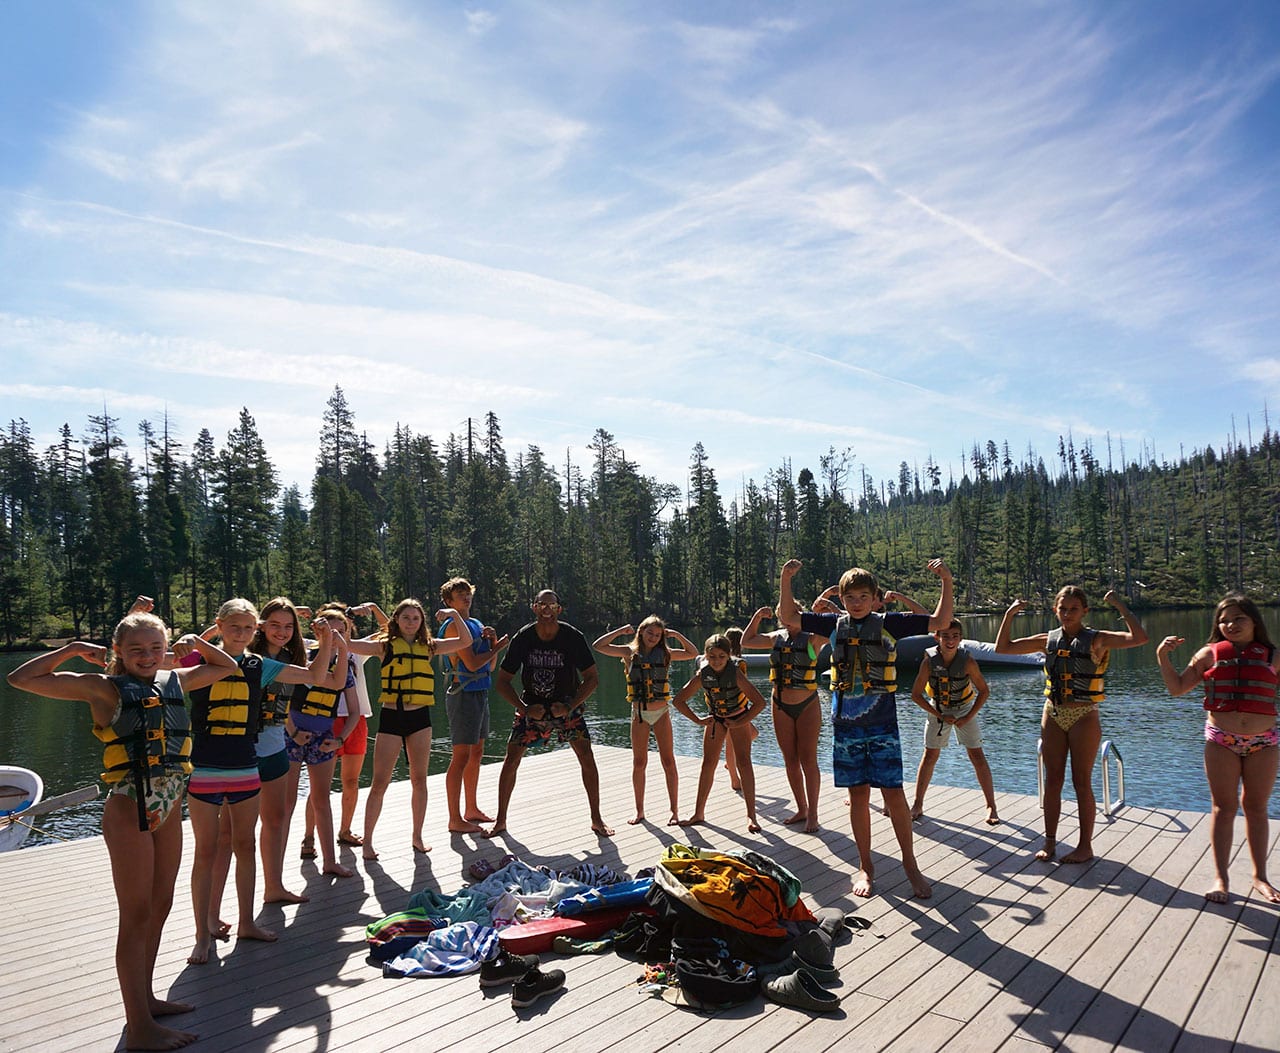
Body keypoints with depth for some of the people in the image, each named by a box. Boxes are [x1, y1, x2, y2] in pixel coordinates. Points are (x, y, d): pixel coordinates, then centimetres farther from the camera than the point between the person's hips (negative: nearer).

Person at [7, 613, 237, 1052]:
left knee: (160, 906, 17)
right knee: (137, 915, 1)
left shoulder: (175, 680, 6)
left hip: (169, 807, 6)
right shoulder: (104, 688, -8)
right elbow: (21, 679, -10)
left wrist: (197, 643, 9)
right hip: (129, 810, -6)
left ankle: (145, 997, 33)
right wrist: (73, 650, -7)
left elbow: (226, 666, 23)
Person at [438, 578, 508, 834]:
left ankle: (472, 810, 28)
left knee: (476, 755, 16)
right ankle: (455, 820, -2)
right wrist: (498, 647, -8)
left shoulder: (476, 624, 15)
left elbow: (491, 666, 15)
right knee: (461, 757, -6)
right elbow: (472, 663, -20)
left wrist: (492, 641, 0)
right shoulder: (454, 625, -11)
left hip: (480, 694, 9)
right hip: (463, 695, -9)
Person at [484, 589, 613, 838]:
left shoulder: (573, 637, -15)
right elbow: (503, 681, -6)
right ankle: (500, 820, 11)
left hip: (566, 706, -1)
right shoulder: (523, 638, -13)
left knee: (587, 758, -11)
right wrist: (524, 708, -17)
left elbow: (592, 677, -8)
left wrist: (570, 706, -18)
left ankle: (596, 819, 5)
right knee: (511, 760, -6)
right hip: (532, 707, 1)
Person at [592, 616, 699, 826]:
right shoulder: (630, 652, -1)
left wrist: (677, 635, -5)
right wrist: (621, 631, -9)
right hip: (639, 713, 0)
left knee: (668, 762, 0)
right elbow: (598, 646, -8)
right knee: (639, 764, 7)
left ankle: (674, 811, 7)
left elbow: (693, 653, 3)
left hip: (661, 712, 0)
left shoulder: (665, 653, 2)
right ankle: (639, 812, 18)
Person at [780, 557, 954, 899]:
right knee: (858, 795, 8)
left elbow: (940, 621, -1)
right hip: (846, 725, 2)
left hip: (882, 724, -2)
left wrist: (946, 581, -12)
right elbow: (788, 618, 6)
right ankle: (865, 866, 20)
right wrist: (786, 579, -6)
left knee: (893, 793, -2)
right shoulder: (835, 625, 4)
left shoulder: (889, 624, 0)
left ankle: (910, 863, 16)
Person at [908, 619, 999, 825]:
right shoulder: (929, 661, -24)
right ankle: (918, 805, 12)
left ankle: (991, 806, 7)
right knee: (929, 756, 3)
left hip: (964, 710, 0)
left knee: (977, 756, -4)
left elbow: (984, 691, -12)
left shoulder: (967, 661, -25)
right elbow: (916, 694, -14)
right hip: (938, 710, 1)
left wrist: (968, 717, -15)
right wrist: (940, 716, -14)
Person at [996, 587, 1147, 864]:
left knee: (1082, 783, 3)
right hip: (1052, 716, 4)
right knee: (1052, 781, 8)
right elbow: (1003, 647, 8)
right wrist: (1009, 614, 0)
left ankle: (1085, 846, 15)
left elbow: (1139, 638, -22)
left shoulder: (1096, 640, -7)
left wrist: (1120, 606, -22)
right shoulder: (1048, 639, 5)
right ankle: (1049, 842, 17)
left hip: (1083, 717, -4)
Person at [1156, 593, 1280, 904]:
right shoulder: (1210, 654, 3)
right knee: (1224, 808, 4)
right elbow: (1177, 688, 6)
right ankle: (1220, 878, 9)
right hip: (1221, 740, -1)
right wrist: (1163, 657, -5)